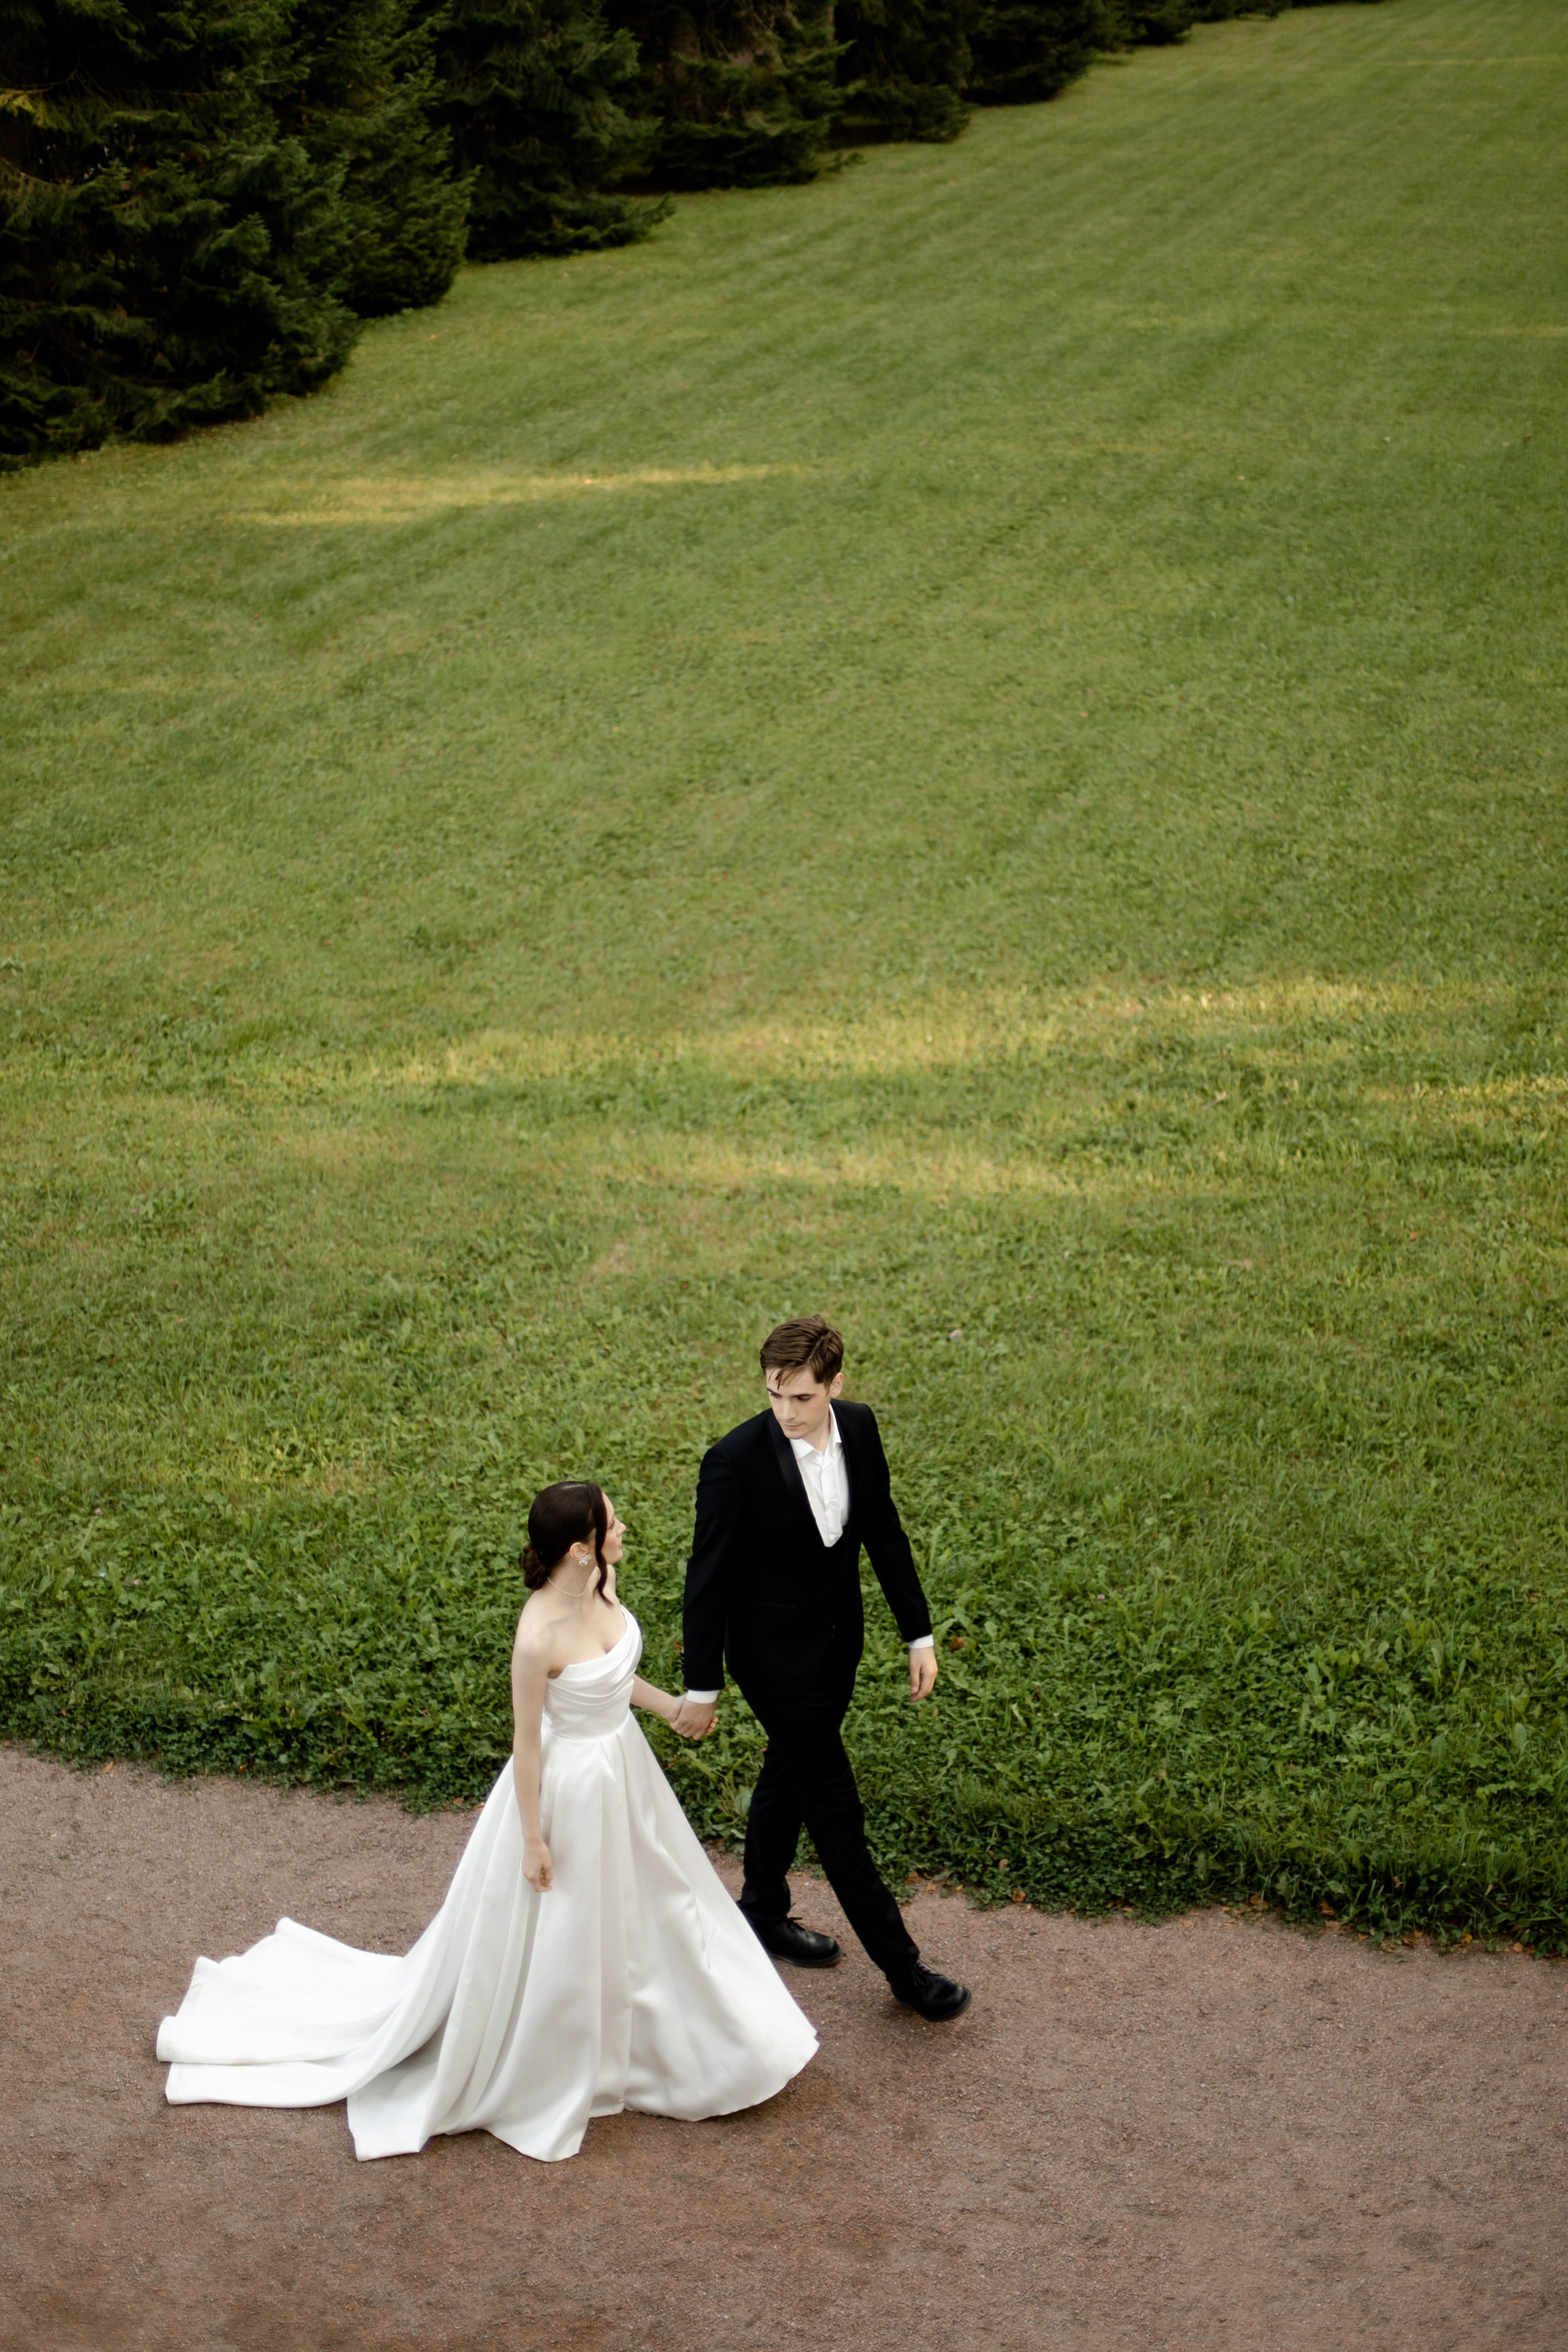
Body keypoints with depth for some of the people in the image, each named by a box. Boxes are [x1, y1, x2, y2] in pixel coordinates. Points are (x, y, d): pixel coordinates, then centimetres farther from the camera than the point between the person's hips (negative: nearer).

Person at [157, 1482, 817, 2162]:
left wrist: (666, 1704, 16)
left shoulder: (601, 1583, -11)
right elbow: (527, 1741, -21)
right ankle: (538, 2078, 35)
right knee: (551, 1936, 11)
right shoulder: (539, 1636, -33)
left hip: (624, 1768, 8)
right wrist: (534, 1839, -13)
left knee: (632, 1911, 26)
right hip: (568, 1783, -8)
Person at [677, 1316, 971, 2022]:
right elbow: (708, 1577, -17)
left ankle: (763, 1913, 45)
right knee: (836, 1810, 2)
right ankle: (902, 1966, 13)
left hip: (838, 1644, 6)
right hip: (776, 1656, -6)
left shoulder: (859, 1428, -10)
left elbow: (884, 1532, 3)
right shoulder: (735, 1460, -26)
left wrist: (919, 1633, 4)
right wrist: (701, 1687, -11)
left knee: (790, 1776, 24)